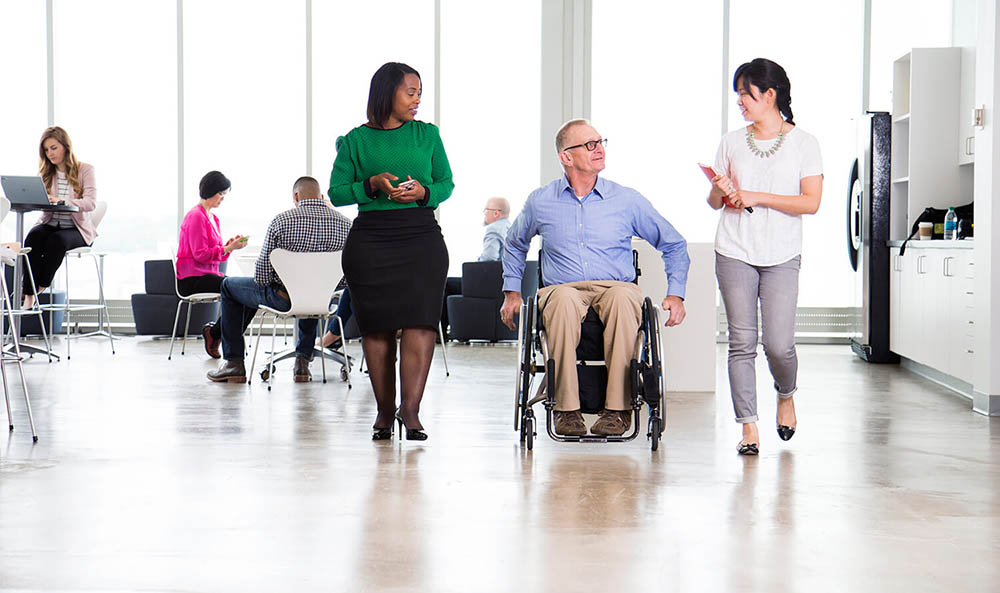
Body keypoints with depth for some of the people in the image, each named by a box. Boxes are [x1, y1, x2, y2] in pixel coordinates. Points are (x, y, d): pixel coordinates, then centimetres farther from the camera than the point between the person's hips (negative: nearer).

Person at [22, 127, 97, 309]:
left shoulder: (85, 170, -2)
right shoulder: (46, 173, 12)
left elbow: (91, 203, -17)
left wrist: (61, 200, -34)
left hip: (77, 228, -3)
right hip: (50, 224, 4)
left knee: (57, 240, -36)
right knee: (33, 236, -30)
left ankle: (41, 287, -21)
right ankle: (29, 295, -36)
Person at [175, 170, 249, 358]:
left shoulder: (212, 218, 19)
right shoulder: (196, 216, -10)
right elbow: (200, 255, -16)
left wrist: (230, 244, -1)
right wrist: (229, 248, -16)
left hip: (208, 274, 9)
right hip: (192, 279, -9)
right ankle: (214, 334, -8)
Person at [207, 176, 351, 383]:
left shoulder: (282, 221, -15)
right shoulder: (346, 223, -5)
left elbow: (261, 275, -12)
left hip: (284, 298, -3)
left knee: (229, 285, 24)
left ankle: (234, 363, 23)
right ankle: (303, 361, 33)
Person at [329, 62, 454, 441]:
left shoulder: (427, 134, 12)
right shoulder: (356, 140, 6)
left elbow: (446, 183, 16)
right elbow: (337, 193, 5)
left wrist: (423, 192, -5)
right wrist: (372, 185, -11)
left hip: (421, 237, 1)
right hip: (370, 240, -1)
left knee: (420, 319, -12)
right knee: (376, 325, 1)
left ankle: (410, 409, -12)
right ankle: (384, 411, 10)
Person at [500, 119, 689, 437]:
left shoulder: (627, 200, 8)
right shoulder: (540, 201, 11)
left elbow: (674, 245, 17)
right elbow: (514, 245, 31)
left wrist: (675, 294, 5)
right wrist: (512, 292, 20)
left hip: (616, 287, 0)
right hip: (562, 289, 0)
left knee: (623, 297, -39)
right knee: (564, 298, -39)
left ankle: (618, 409, -34)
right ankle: (566, 409, -34)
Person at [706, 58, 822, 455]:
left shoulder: (803, 143, 2)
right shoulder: (732, 142, 11)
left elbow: (811, 202, -6)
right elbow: (714, 201, 16)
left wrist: (756, 197, -12)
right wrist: (721, 192, -8)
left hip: (782, 258, -2)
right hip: (735, 255, 2)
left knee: (779, 345, -7)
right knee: (742, 343, -4)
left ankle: (786, 395, 25)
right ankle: (748, 427, 2)